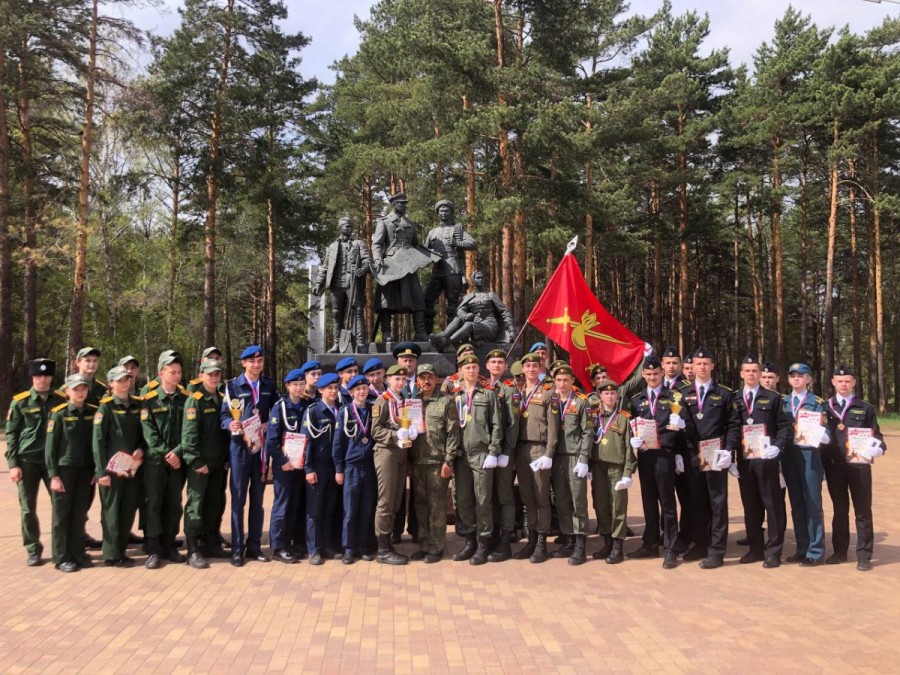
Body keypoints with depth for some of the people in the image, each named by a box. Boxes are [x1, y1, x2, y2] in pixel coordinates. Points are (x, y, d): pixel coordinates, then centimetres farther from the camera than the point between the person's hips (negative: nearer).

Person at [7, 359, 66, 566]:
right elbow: (11, 434, 0)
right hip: (27, 461, -1)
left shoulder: (61, 400, 4)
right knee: (28, 508, 4)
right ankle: (33, 550, 17)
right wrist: (13, 464, -6)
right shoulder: (20, 402, -1)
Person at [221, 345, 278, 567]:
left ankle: (254, 545, 19)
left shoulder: (269, 386, 9)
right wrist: (231, 424, -26)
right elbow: (224, 415, -5)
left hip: (261, 446, 3)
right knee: (238, 498, 0)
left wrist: (269, 426, -6)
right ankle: (237, 548, 9)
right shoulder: (233, 385, -1)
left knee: (257, 498, 10)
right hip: (240, 446, -3)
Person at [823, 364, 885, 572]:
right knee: (839, 510, 11)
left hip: (859, 465, -1)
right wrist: (822, 461, -2)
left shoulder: (866, 408, 6)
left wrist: (877, 448, -16)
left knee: (863, 511, 2)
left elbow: (876, 435, 6)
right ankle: (840, 551, 21)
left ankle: (864, 556, 10)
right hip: (833, 466, 1)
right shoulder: (825, 407, 8)